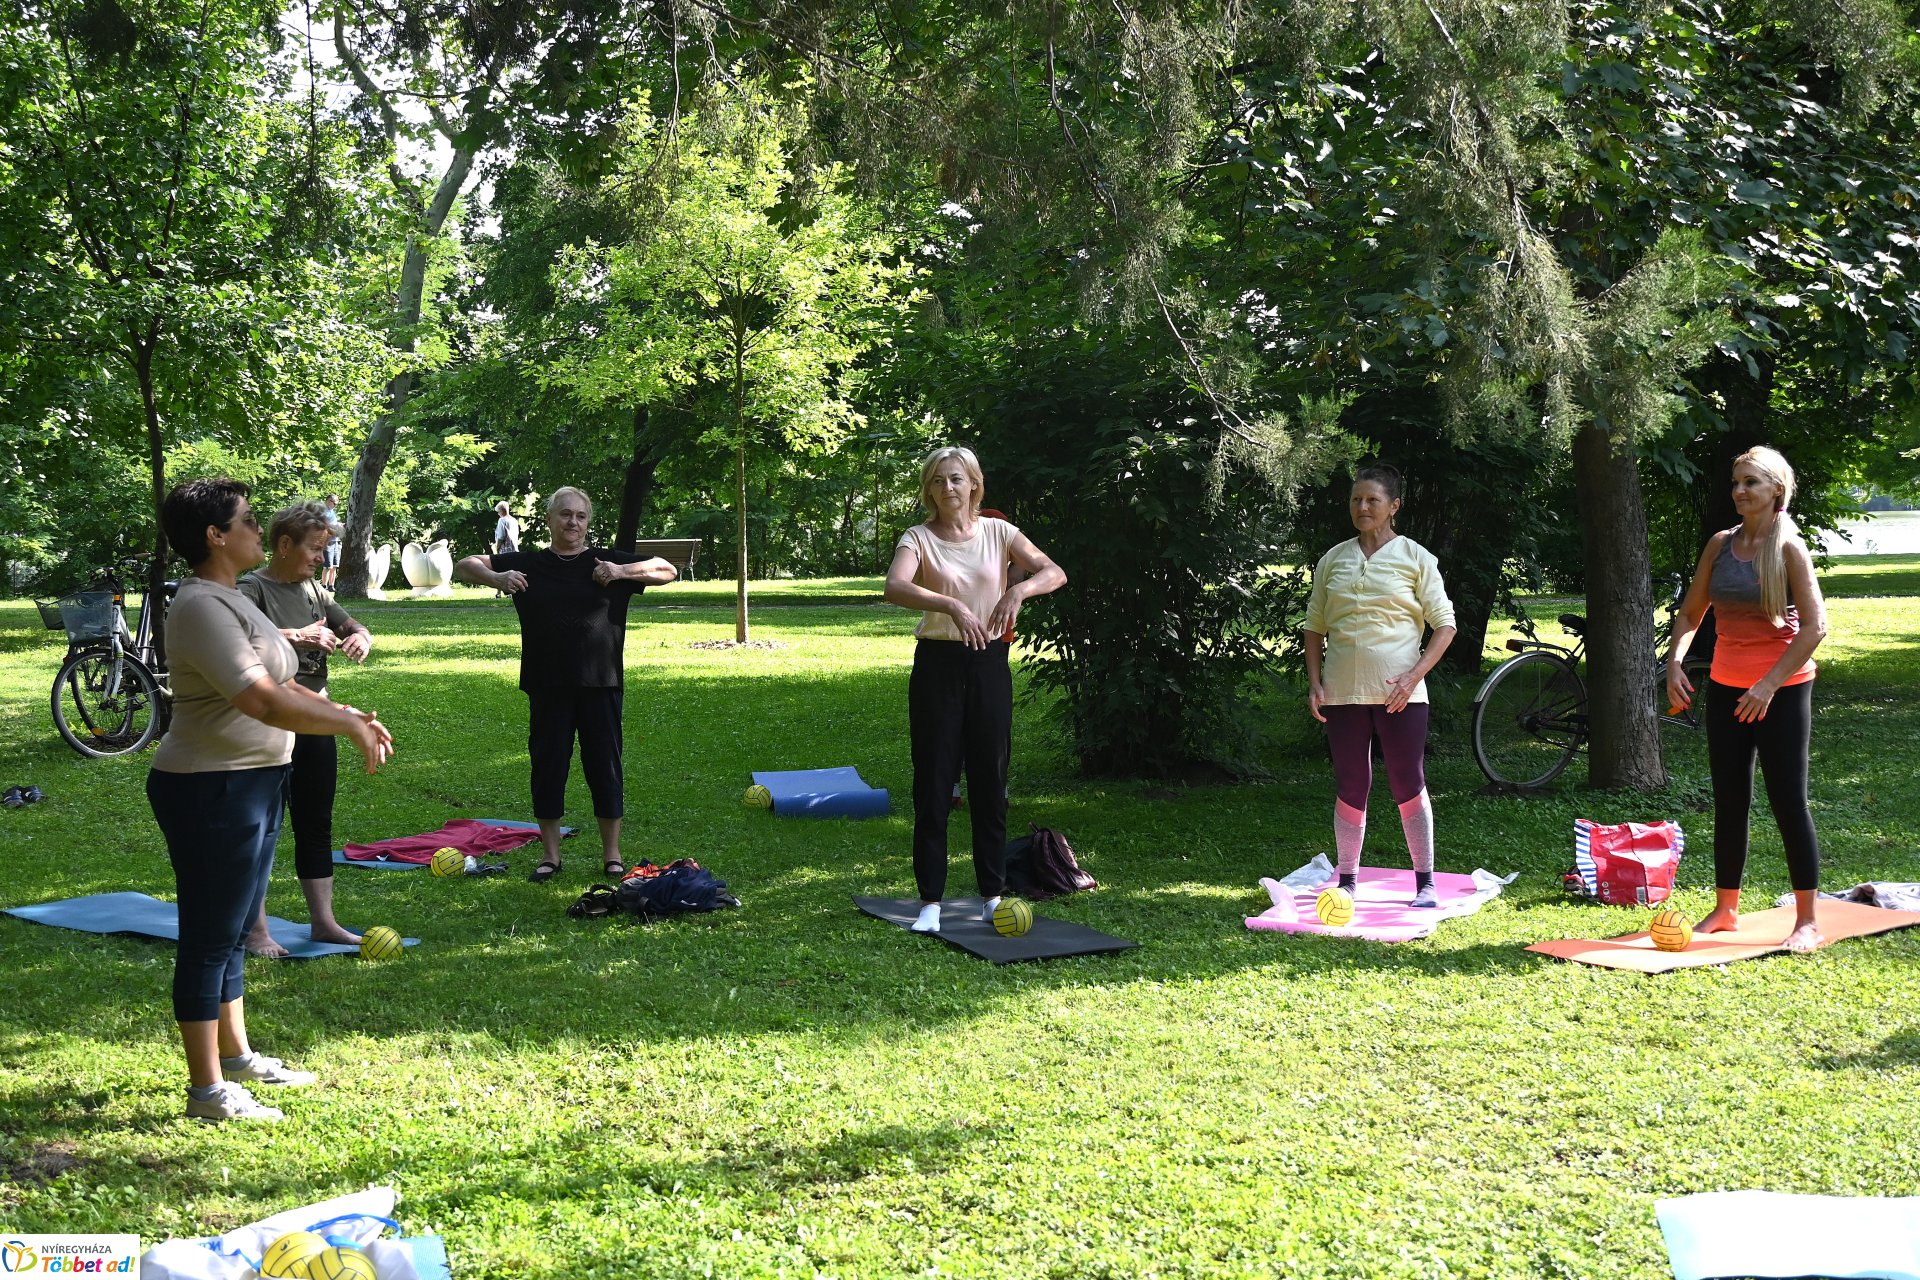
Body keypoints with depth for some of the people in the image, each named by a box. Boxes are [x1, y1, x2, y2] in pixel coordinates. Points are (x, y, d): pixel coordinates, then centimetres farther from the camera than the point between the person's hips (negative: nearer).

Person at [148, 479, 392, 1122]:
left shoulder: (230, 600, 13)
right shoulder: (202, 608, -21)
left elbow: (278, 686, 19)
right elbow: (266, 702, -29)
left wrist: (347, 713, 9)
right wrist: (351, 725, -20)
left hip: (253, 784, 10)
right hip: (211, 791, -10)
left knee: (234, 929, 20)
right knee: (209, 940, -2)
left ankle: (236, 1055, 34)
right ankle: (207, 1089, 7)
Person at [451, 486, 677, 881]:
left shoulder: (607, 562, 5)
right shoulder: (527, 564, 6)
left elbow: (668, 571, 2)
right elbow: (465, 566, 7)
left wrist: (621, 571, -13)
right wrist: (495, 578, -15)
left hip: (600, 684, -1)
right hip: (547, 686, 1)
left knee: (605, 765, 4)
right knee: (547, 765, 5)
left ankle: (612, 854, 16)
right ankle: (550, 855, 18)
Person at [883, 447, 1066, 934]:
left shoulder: (997, 532, 4)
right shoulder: (918, 538, -3)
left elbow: (1055, 573, -5)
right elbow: (895, 588, -23)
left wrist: (1020, 589, -25)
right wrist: (952, 606, -36)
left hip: (989, 661, 2)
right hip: (938, 662, -2)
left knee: (991, 778, 8)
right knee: (933, 782, 0)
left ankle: (993, 892, 19)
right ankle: (931, 900, 5)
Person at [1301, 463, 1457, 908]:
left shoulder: (1414, 557, 1)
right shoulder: (1332, 560, 9)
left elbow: (1444, 624, 0)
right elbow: (1314, 626, 14)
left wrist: (1414, 676, -12)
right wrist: (1315, 682, 2)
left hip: (1399, 694, -3)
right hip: (1343, 693, 3)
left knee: (1408, 787, 1)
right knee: (1350, 789, 7)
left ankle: (1425, 883, 11)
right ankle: (1347, 882, 16)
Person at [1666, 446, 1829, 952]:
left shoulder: (1789, 548, -10)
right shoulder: (1721, 544, 6)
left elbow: (1814, 626, -15)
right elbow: (1690, 613, 10)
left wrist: (1770, 684, -21)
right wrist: (1674, 664, -6)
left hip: (1781, 690, -5)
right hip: (1726, 689, 5)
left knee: (1788, 801, -3)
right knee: (1729, 801, 10)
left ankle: (1807, 921, 6)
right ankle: (1725, 909, 20)